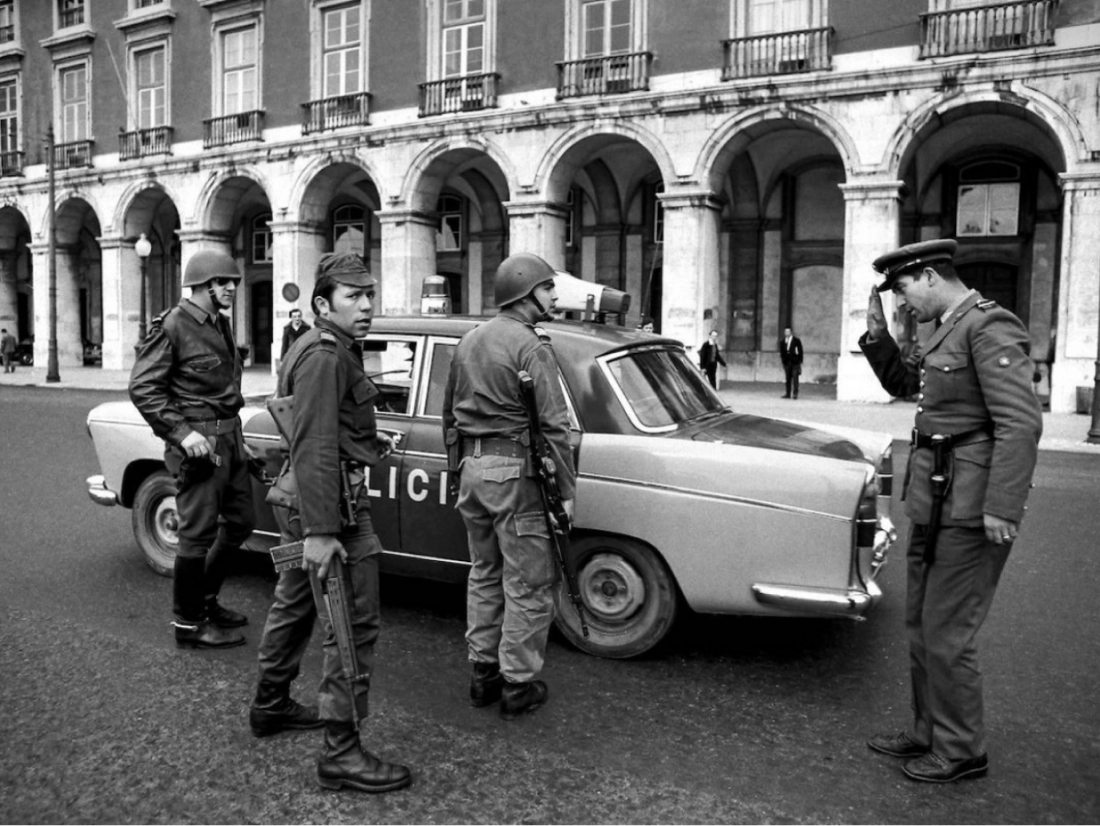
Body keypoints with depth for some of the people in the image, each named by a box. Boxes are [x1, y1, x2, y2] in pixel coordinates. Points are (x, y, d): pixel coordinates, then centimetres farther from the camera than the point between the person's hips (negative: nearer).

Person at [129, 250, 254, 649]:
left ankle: (204, 599, 33)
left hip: (230, 439, 9)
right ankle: (188, 624, 12)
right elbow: (142, 388, -14)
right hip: (199, 443, -9)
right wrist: (182, 432, -22)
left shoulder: (221, 325, 15)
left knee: (239, 522, 15)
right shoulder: (172, 326, -10)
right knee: (198, 533, -2)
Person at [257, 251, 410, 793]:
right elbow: (314, 449, -26)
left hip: (300, 499, 11)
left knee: (295, 603, 24)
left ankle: (270, 706, 42)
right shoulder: (325, 356, -18)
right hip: (328, 504, -11)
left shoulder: (319, 348, 15)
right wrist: (321, 531, -28)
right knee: (353, 626, -6)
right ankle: (341, 753, 2)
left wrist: (368, 440, 18)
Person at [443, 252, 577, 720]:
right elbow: (552, 425, -17)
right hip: (515, 472, -8)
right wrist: (566, 490, -11)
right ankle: (518, 686, 11)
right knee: (529, 584, 3)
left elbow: (449, 413, 19)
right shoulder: (531, 346, -13)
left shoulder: (469, 342, 13)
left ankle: (483, 674, 27)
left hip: (472, 469, 8)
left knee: (485, 574, 18)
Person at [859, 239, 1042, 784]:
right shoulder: (949, 330, 14)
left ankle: (962, 753, 18)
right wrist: (877, 334, 10)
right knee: (921, 626, 17)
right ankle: (928, 733, 31)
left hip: (967, 510, -10)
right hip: (934, 503, 10)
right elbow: (901, 385, 26)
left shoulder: (990, 326, -15)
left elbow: (1021, 422, -22)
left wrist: (1002, 508, -24)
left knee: (945, 635, 1)